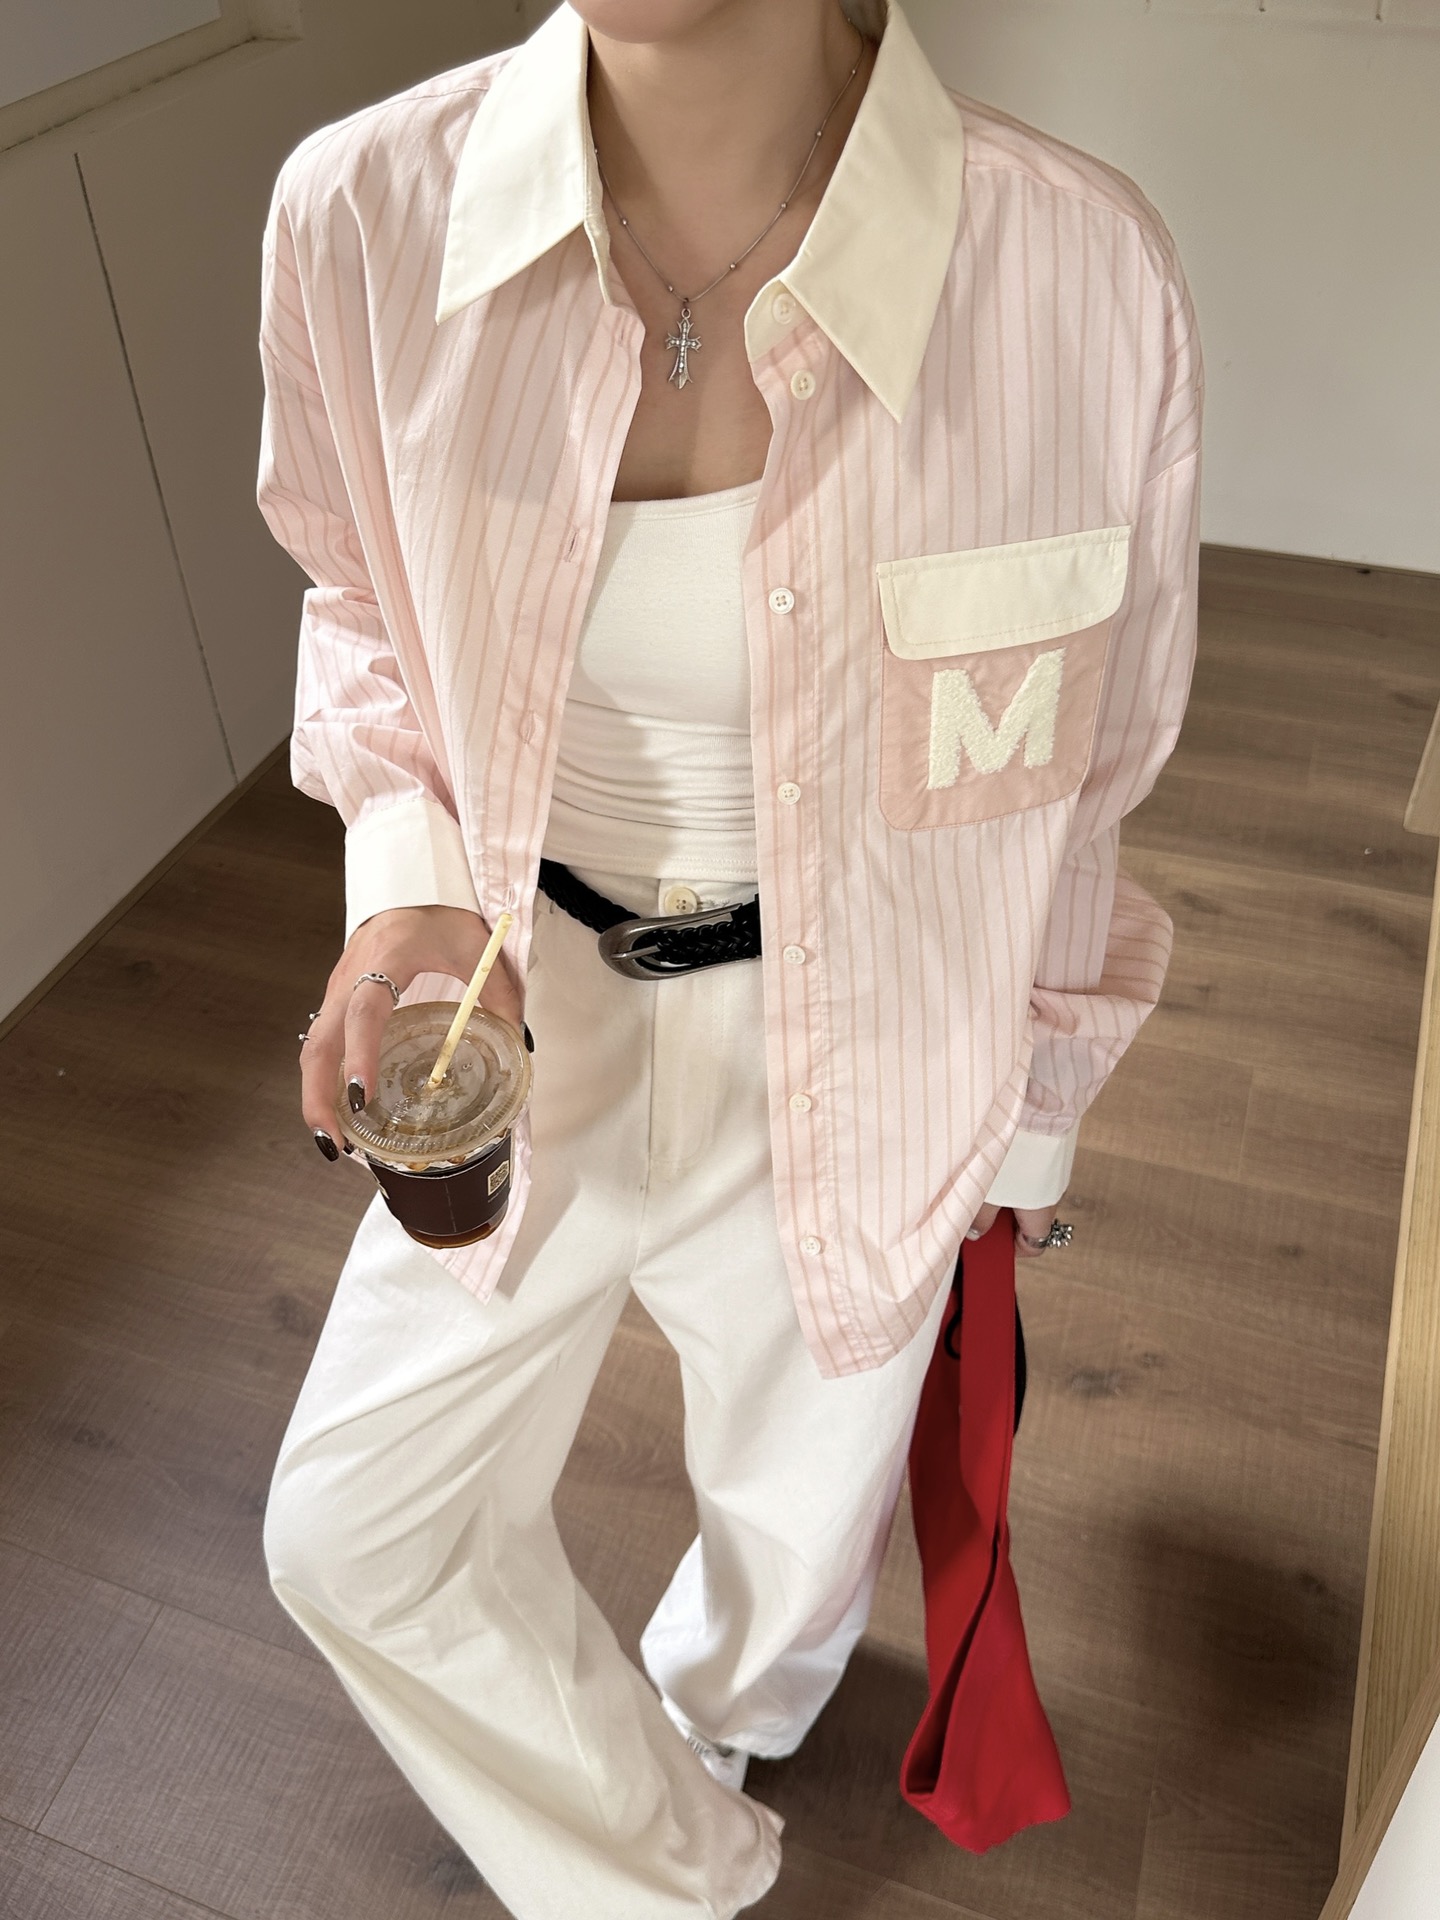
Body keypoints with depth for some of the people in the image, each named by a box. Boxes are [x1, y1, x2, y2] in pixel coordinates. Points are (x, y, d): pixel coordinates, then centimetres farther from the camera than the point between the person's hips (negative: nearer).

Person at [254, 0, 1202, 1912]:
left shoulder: (1075, 271, -24)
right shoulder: (361, 210, -18)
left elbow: (1075, 766, -7)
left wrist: (1033, 1115, 6)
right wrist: (403, 872, -17)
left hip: (846, 1063, -1)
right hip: (529, 1019, 3)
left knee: (799, 1510, 25)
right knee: (350, 1533, 18)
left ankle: (710, 1727, 69)